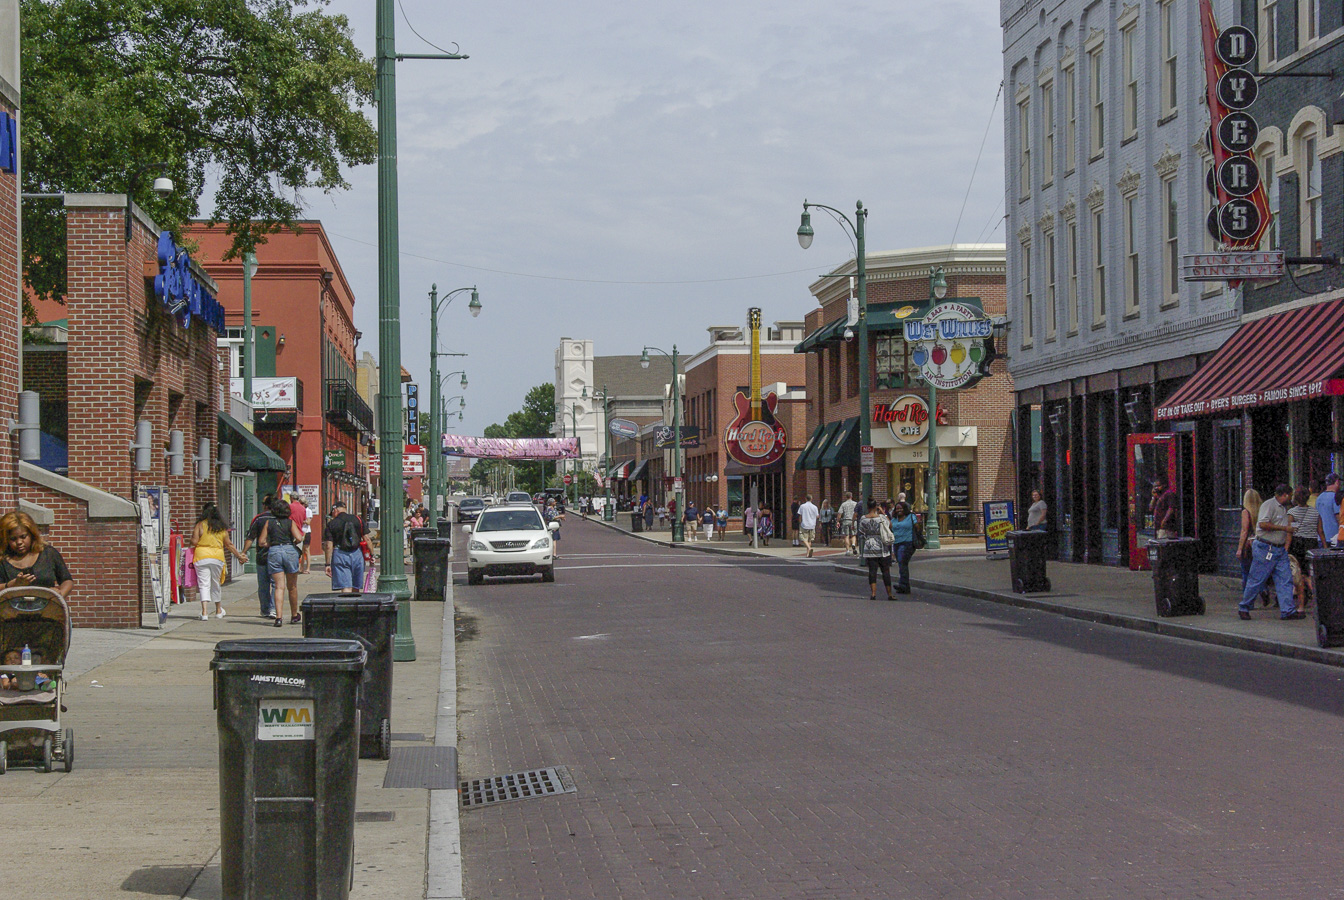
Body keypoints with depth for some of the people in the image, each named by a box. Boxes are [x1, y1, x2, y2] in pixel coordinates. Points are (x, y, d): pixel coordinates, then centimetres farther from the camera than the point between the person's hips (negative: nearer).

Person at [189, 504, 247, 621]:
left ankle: (204, 612, -17)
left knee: (204, 585, -4)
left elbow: (194, 542, -8)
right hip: (218, 557, 3)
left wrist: (193, 536, 15)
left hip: (201, 557, -3)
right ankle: (219, 611, 29)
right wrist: (239, 555, 24)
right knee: (216, 584, 17)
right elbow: (228, 545, 13)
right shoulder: (222, 527, 8)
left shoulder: (200, 525, -3)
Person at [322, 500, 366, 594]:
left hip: (340, 555, -3)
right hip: (357, 554, 3)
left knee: (346, 589, -8)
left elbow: (329, 546, -5)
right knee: (355, 589, 14)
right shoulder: (357, 519, 7)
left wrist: (328, 564, -2)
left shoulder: (331, 524, 0)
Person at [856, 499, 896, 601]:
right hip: (882, 548, -1)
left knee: (872, 571, 3)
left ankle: (873, 593, -8)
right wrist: (883, 513, 13)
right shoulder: (882, 518, -7)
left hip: (869, 549, 1)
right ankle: (889, 594, 12)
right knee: (885, 571, 7)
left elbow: (860, 535, 1)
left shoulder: (863, 520, -3)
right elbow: (890, 525, 10)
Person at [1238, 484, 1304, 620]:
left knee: (1285, 579, 0)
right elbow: (1263, 524, -23)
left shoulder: (1284, 508, 19)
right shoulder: (1269, 505, -12)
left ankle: (1287, 610, -2)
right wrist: (1284, 528, -18)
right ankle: (1243, 608, 10)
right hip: (1265, 548, -9)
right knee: (1257, 580, -3)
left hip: (1280, 550, 9)